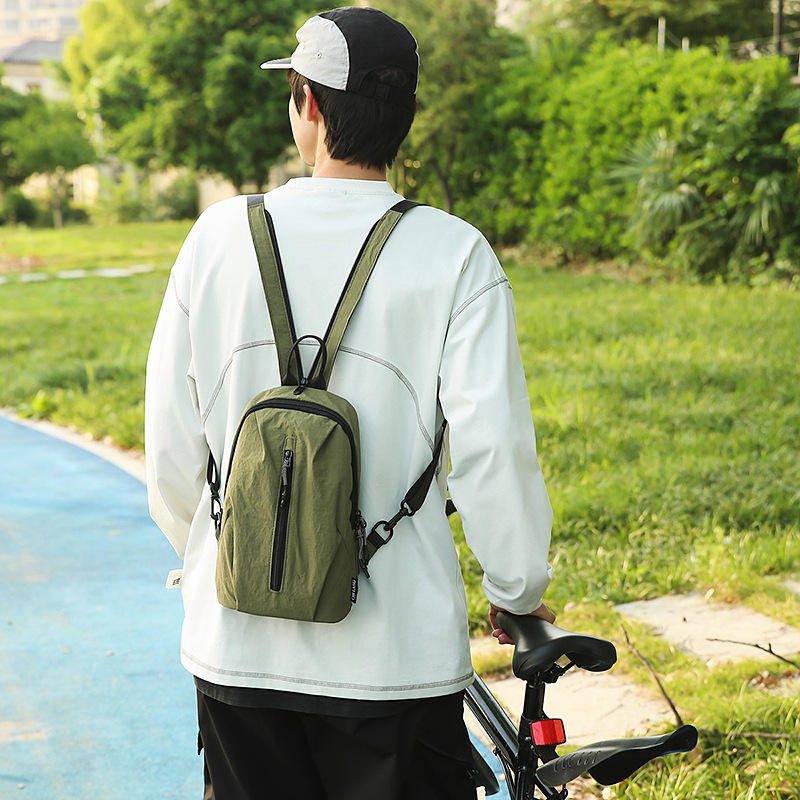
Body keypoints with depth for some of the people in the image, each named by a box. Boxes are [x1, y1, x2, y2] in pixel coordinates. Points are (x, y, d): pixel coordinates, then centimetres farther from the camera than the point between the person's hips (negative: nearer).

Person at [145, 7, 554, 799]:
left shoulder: (220, 235, -3)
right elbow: (491, 450, -12)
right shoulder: (454, 256, -10)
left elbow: (169, 446, 3)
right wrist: (520, 593, 4)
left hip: (235, 650, 3)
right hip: (396, 659, -2)